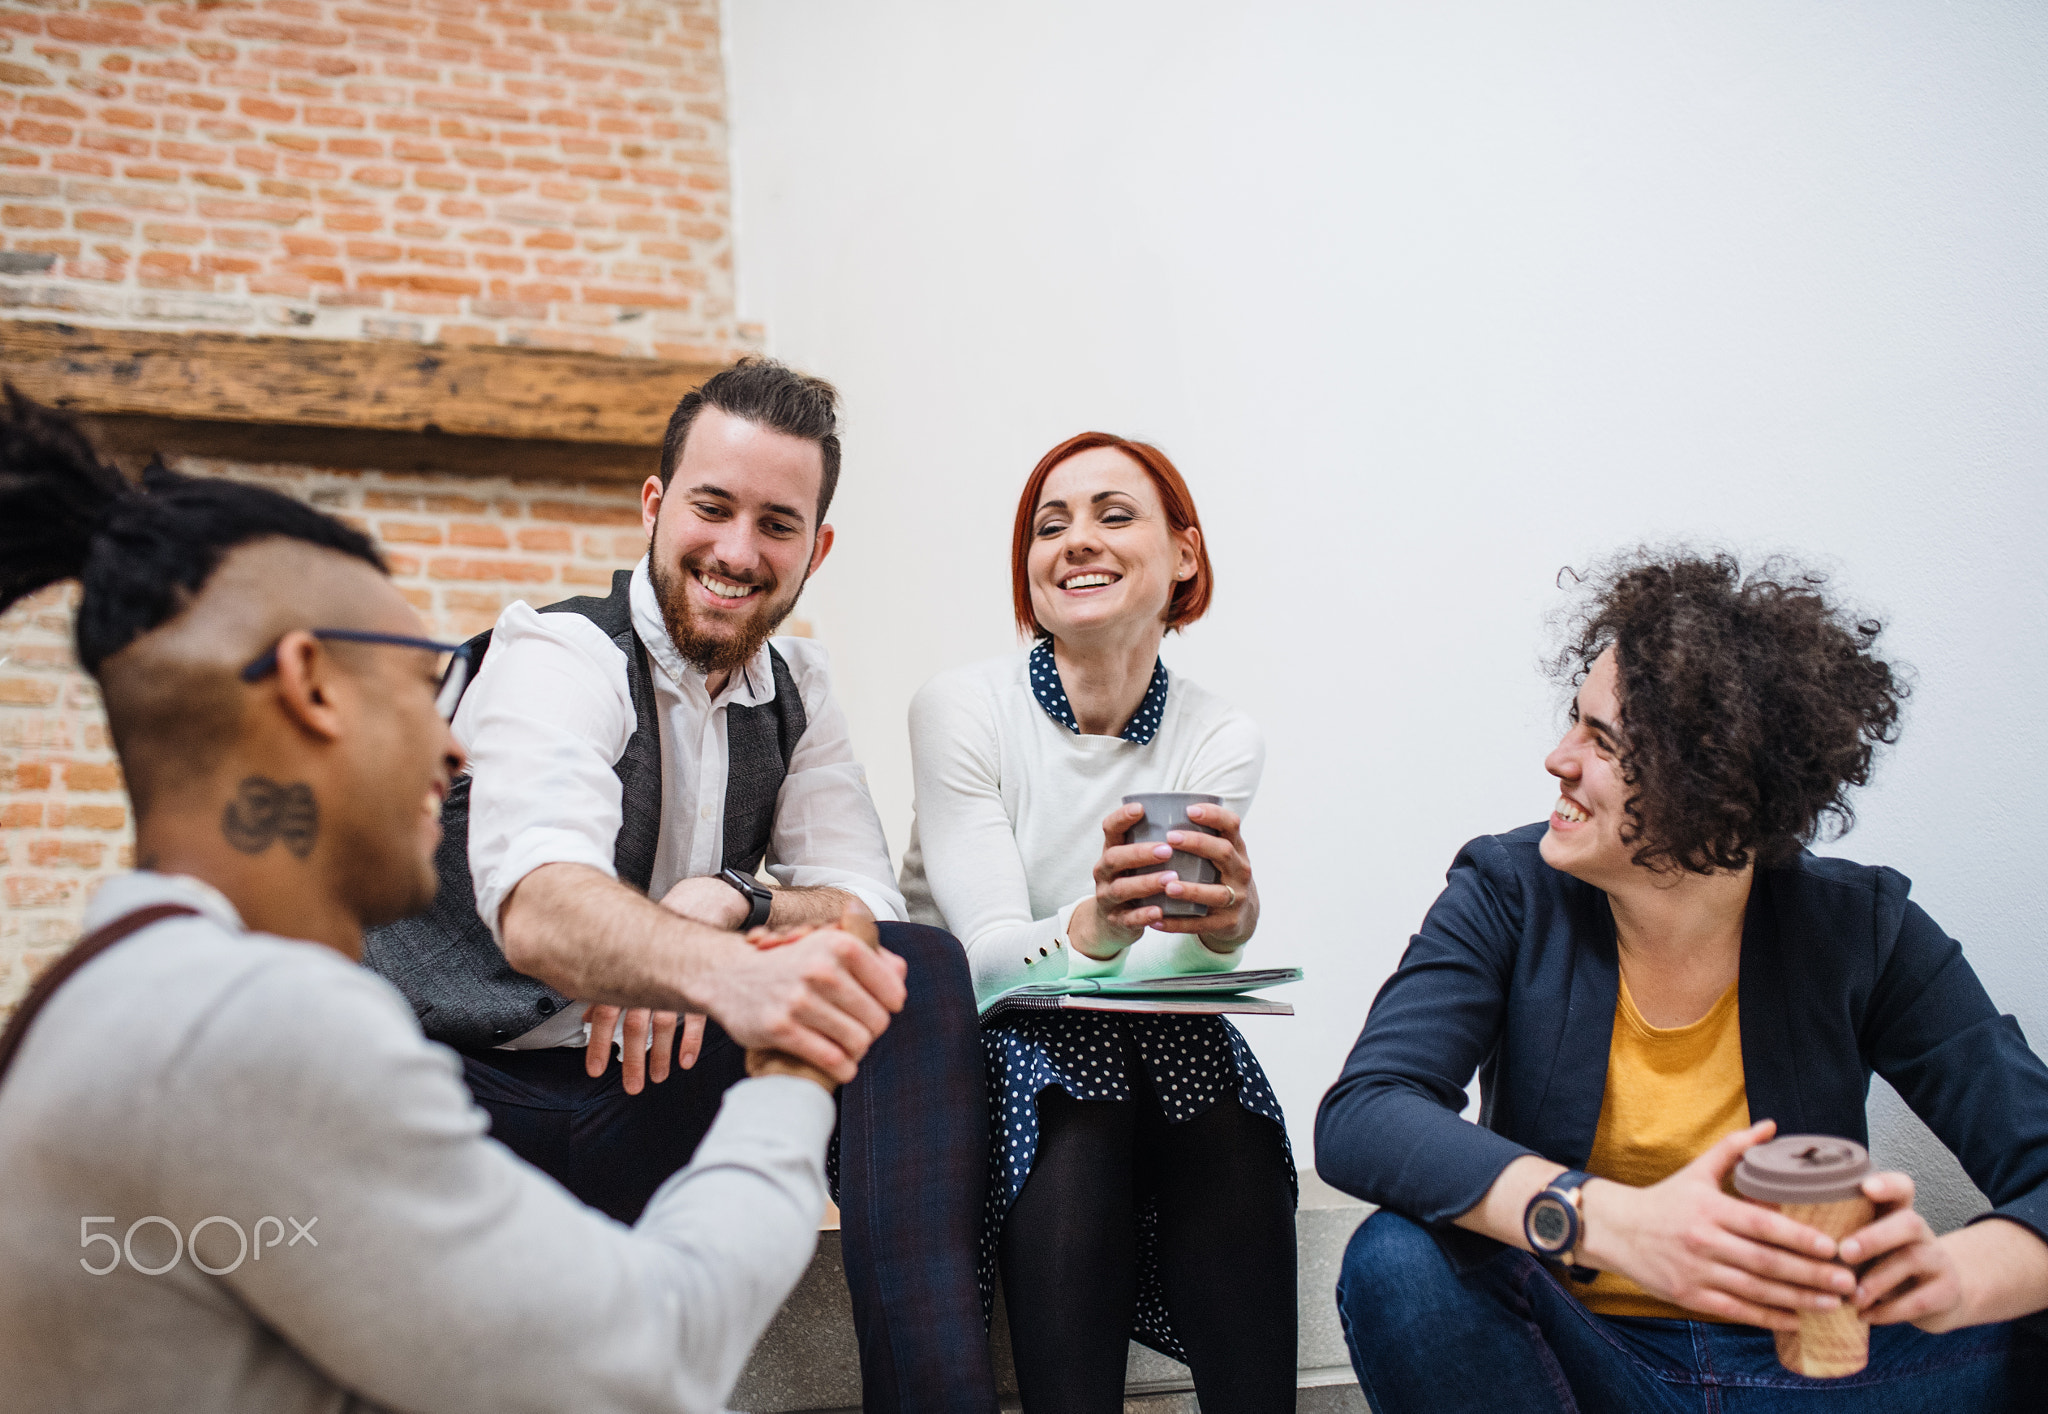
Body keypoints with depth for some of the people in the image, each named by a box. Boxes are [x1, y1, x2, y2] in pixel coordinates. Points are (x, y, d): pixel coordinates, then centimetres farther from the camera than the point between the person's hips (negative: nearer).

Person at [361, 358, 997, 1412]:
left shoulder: (794, 686, 9)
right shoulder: (557, 654, -13)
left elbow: (867, 909, 0)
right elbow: (537, 909, -34)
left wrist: (726, 901, -24)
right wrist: (721, 972, -57)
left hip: (650, 1091, 6)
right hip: (472, 1086, -5)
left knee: (920, 971, -17)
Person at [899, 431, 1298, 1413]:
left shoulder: (1221, 741, -3)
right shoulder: (959, 710, -11)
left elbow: (1178, 962, -14)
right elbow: (988, 957, -18)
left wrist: (1227, 921, -40)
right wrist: (1095, 927, -42)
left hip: (1149, 1046, 2)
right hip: (975, 1048, -2)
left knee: (1213, 1079, -30)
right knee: (1074, 1096, -33)